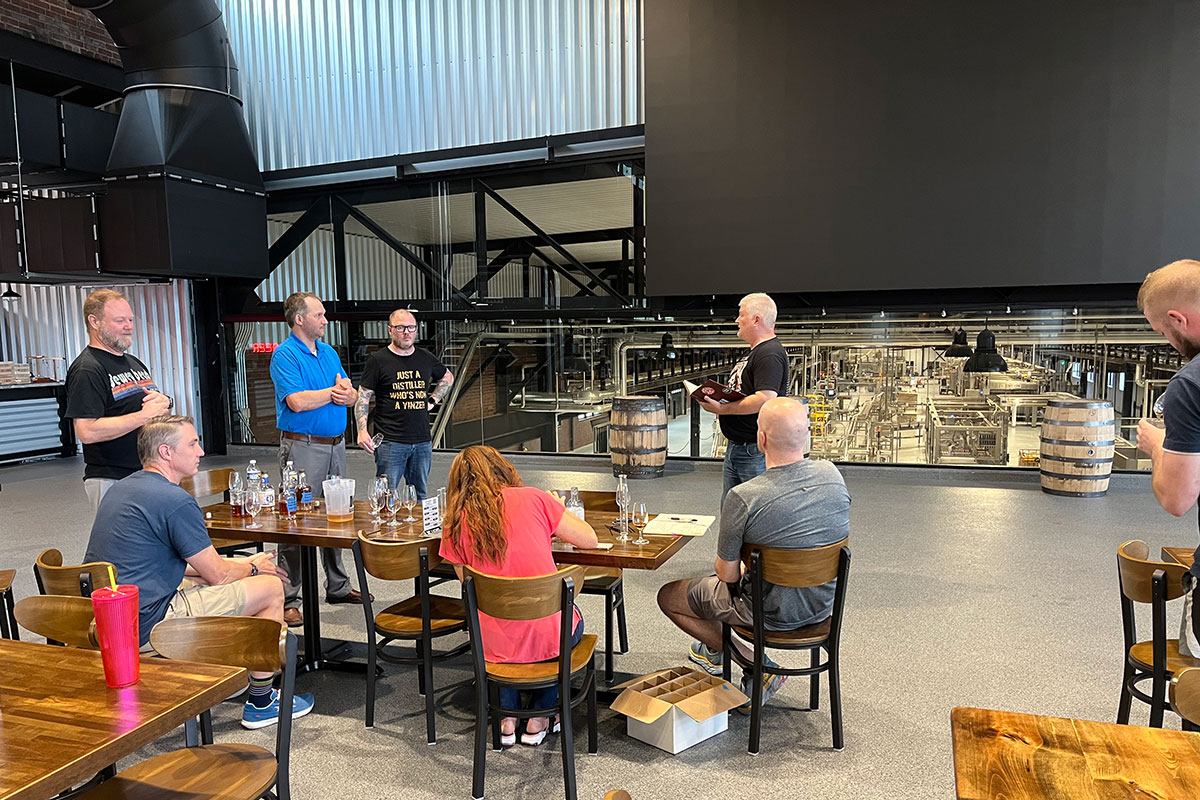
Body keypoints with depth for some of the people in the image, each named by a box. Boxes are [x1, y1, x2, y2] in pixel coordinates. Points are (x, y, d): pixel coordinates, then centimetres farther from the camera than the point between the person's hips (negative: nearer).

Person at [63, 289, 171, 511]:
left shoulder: (135, 363, 17)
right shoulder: (86, 370, -11)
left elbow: (156, 410, 23)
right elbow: (87, 431, -21)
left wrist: (163, 402, -1)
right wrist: (144, 415, -19)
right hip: (112, 482, -8)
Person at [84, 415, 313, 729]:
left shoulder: (121, 489, 12)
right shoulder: (176, 501, -20)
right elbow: (218, 575, -12)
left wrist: (240, 565, 20)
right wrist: (253, 567, 12)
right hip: (145, 627, -10)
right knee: (271, 587, -2)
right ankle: (260, 703, 10)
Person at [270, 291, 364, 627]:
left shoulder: (329, 353, 14)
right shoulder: (284, 355, -9)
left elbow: (352, 396, 11)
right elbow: (297, 402, -21)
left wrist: (345, 394, -13)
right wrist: (335, 391, -8)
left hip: (336, 444, 8)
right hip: (302, 446, -8)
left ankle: (338, 586, 27)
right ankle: (287, 598, 2)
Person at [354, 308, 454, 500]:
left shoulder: (426, 358, 10)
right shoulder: (378, 360, -2)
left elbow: (447, 378, 29)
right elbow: (363, 398, -2)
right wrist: (362, 431, -13)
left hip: (423, 441, 5)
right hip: (390, 442, -4)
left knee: (420, 497, 12)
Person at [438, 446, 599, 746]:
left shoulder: (457, 524, -3)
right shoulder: (532, 498, -7)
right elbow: (590, 540, 1)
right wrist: (557, 508, 18)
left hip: (493, 645, 2)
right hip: (549, 638, -2)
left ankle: (507, 719, 31)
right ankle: (538, 719, 31)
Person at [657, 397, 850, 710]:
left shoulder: (742, 498, -29)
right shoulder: (832, 474, -11)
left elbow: (727, 575, -17)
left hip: (773, 612, -6)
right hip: (823, 605, 6)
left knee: (668, 597, 14)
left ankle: (757, 666, 15)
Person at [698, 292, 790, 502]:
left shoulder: (770, 354, -17)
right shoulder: (754, 352, 18)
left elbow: (765, 399, -28)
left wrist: (722, 409, -21)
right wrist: (716, 401, 8)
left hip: (756, 451, -11)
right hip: (736, 447, 11)